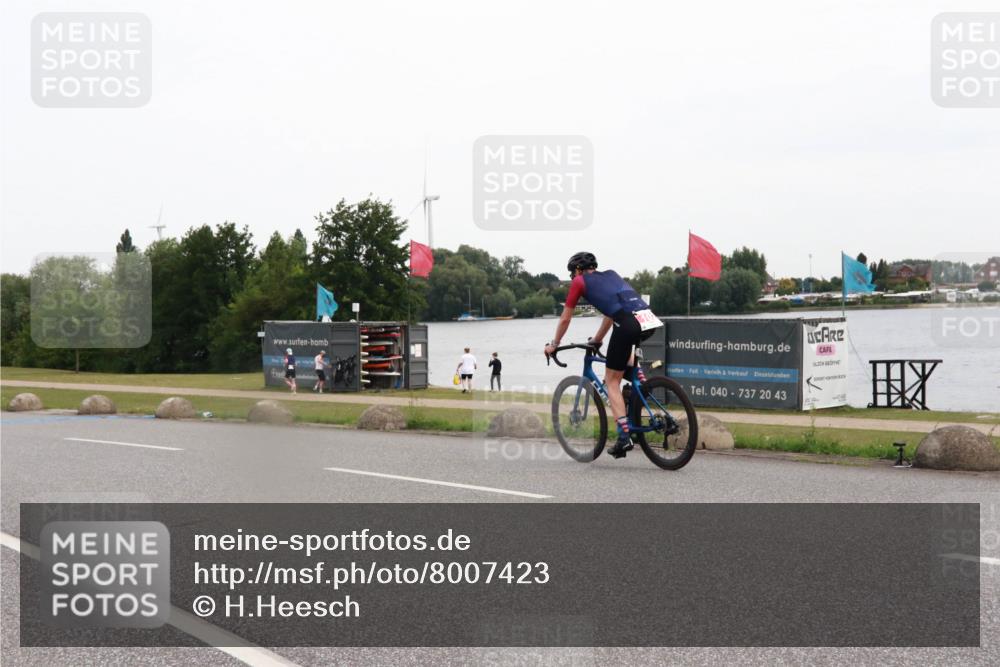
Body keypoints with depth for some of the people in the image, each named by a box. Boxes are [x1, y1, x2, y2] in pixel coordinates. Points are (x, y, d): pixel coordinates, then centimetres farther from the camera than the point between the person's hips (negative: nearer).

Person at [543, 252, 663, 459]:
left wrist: (553, 345, 37)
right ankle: (641, 381, 23)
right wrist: (597, 340, 54)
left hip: (628, 324, -6)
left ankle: (624, 437, -1)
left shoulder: (579, 281, 16)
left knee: (612, 381, 7)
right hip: (650, 320, 6)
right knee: (625, 345, 40)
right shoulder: (611, 275, 33)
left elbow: (565, 319, 22)